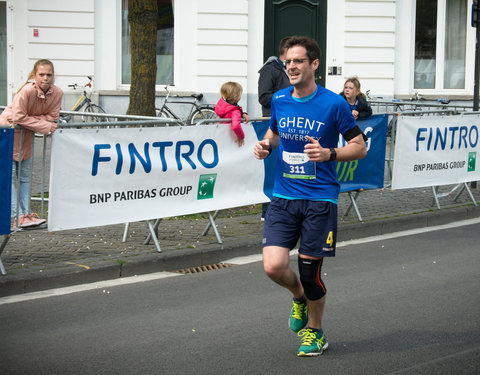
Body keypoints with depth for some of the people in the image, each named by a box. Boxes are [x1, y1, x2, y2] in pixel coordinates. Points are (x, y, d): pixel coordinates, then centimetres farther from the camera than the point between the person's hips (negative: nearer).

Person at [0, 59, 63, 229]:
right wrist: (45, 126, -27)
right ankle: (18, 216, -6)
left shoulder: (57, 92, -16)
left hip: (26, 132, 6)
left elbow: (52, 116, -11)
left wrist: (31, 119, -24)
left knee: (26, 176, 9)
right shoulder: (26, 90, -31)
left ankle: (25, 213, 13)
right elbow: (19, 117, -30)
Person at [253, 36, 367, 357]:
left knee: (310, 271, 1)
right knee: (274, 266, -10)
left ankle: (315, 331, 27)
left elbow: (360, 147, -2)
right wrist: (266, 145, 2)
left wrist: (329, 154, -19)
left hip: (320, 199, -3)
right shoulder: (279, 100, 5)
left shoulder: (334, 104, -7)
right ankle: (299, 297, 25)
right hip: (283, 197, 3)